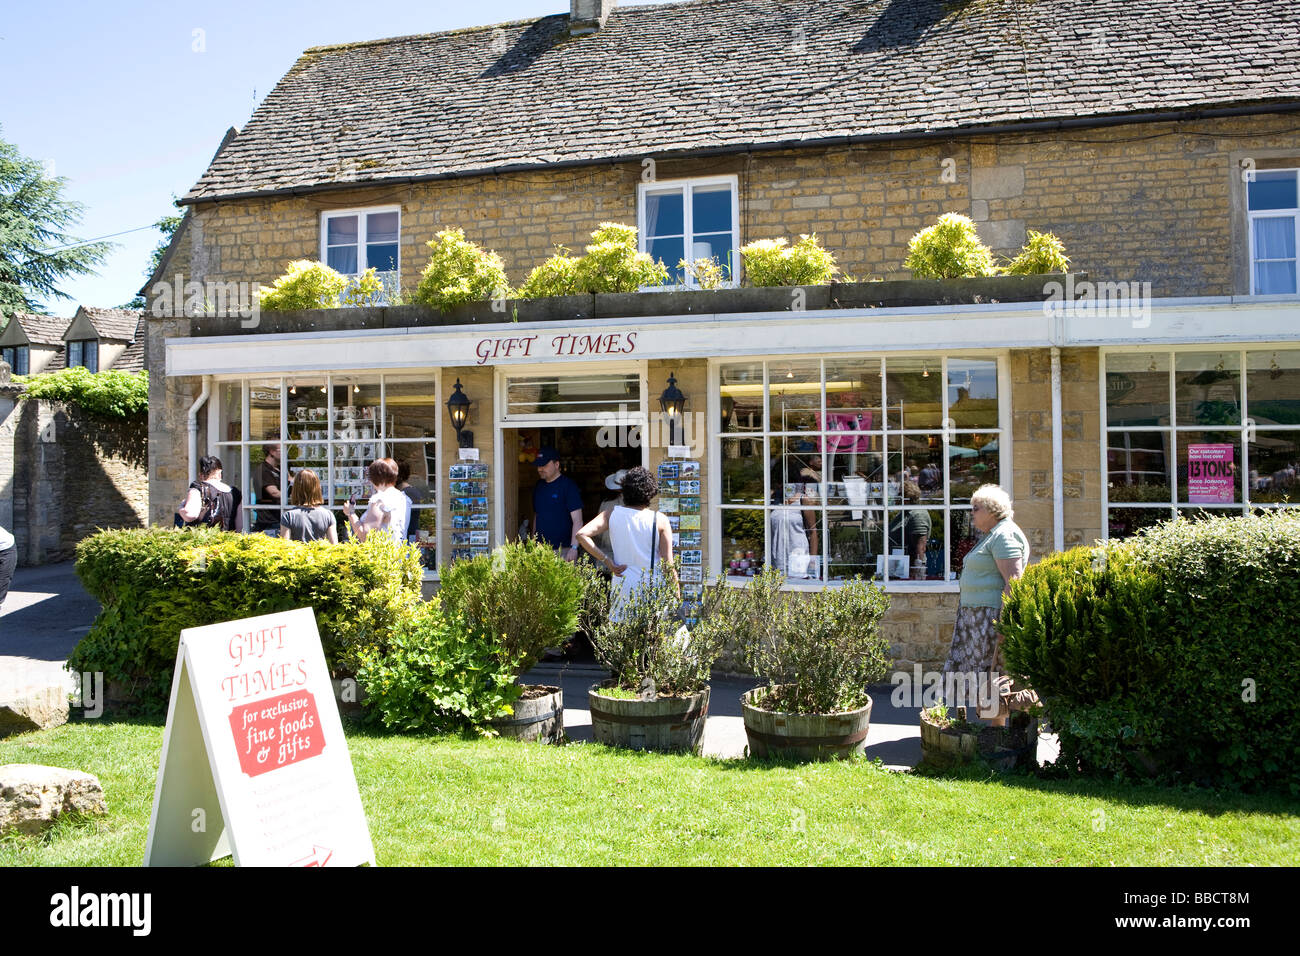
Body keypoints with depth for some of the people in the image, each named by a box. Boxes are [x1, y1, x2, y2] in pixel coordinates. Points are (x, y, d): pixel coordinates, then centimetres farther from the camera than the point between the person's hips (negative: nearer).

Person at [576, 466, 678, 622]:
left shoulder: (612, 515, 0)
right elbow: (668, 565, -6)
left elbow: (582, 535, -11)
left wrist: (608, 562, -6)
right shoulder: (660, 521, -6)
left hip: (623, 587, 2)